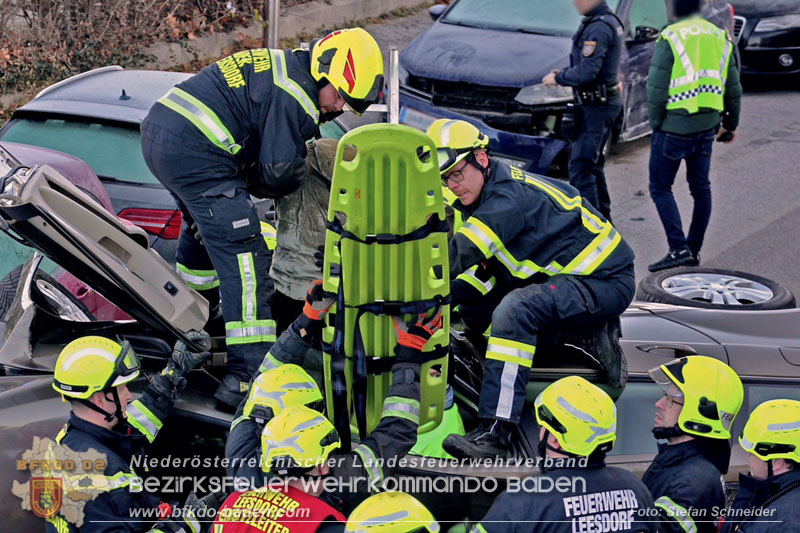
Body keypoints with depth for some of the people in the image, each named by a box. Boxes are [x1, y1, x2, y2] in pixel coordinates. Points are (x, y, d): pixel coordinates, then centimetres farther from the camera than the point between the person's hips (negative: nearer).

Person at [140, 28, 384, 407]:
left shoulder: (279, 65, 19)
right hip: (196, 156, -11)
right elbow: (280, 174, -11)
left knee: (204, 226, 35)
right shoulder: (295, 95, -12)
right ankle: (246, 378, -15)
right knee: (244, 260, -9)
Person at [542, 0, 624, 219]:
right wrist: (563, 74, 9)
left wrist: (558, 78, -10)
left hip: (596, 108, -11)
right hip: (605, 102, 11)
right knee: (593, 164, 20)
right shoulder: (609, 21, 13)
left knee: (580, 168, -11)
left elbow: (586, 72, -25)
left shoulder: (598, 28, -21)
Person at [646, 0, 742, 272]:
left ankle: (679, 249, -10)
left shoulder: (670, 38, -11)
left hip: (674, 127, -6)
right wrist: (730, 124, 24)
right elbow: (733, 88, 13)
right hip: (707, 127, 6)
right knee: (701, 188, 15)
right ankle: (694, 250, 20)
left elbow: (656, 89, -13)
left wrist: (655, 123, -1)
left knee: (661, 188, 2)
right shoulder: (721, 38, 8)